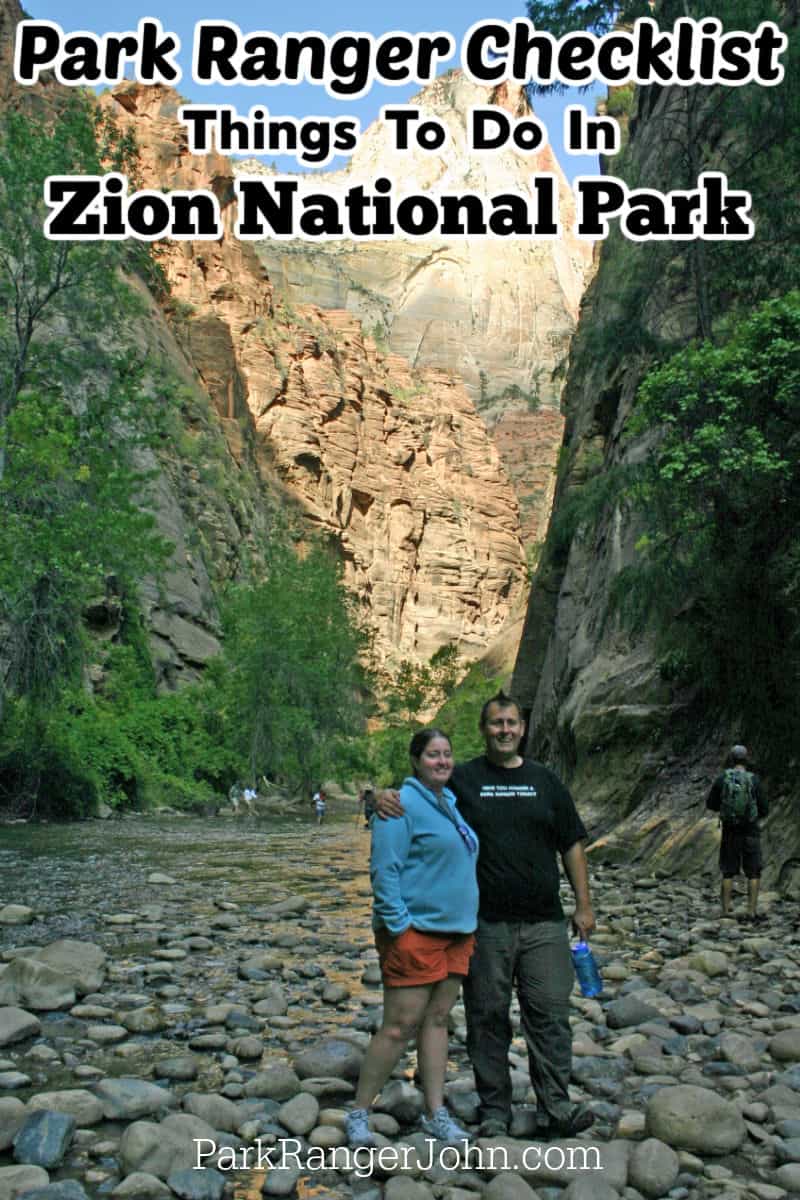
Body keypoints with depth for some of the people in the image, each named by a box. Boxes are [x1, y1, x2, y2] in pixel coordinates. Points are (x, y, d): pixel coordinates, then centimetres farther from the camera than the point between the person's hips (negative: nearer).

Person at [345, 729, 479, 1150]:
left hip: (456, 931, 8)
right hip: (415, 930, -8)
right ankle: (359, 1114, 9)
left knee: (437, 1020, 12)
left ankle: (435, 1113, 21)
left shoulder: (450, 801, 15)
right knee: (399, 1027, -4)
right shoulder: (402, 804, -12)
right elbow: (384, 870, -16)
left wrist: (470, 924, 19)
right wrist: (398, 926, -19)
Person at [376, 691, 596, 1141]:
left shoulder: (545, 780, 9)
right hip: (485, 923, -1)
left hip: (544, 922, 2)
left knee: (550, 1014, 1)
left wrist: (584, 905, 8)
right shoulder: (462, 779, 2)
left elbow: (572, 846, 12)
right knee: (488, 1018, 6)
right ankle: (494, 1111, 18)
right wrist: (387, 797, -19)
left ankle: (555, 1108, 9)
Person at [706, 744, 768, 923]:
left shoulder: (722, 778, -5)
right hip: (750, 831, -1)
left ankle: (726, 912, 12)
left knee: (728, 872, 11)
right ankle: (751, 913, 3)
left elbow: (710, 804, 2)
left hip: (729, 831, 1)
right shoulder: (754, 780, -8)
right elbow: (764, 809, -3)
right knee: (753, 873, 7)